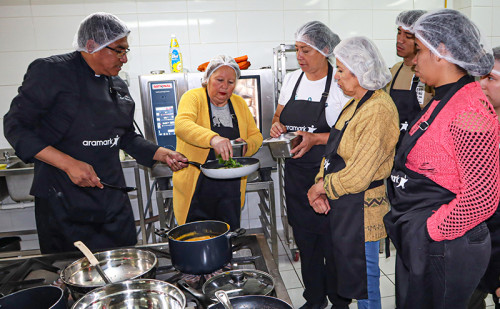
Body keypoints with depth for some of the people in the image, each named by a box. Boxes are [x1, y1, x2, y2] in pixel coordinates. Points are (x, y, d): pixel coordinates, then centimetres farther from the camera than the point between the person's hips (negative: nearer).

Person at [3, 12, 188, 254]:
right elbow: (15, 126, -12)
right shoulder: (50, 72, -10)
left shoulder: (117, 86, 9)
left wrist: (162, 154, 4)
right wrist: (68, 163, -22)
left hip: (112, 198, 6)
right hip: (63, 200, -5)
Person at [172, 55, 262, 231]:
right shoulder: (193, 97, -6)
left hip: (231, 188, 4)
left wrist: (246, 145, -9)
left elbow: (256, 135, 15)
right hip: (197, 187, -4)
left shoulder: (239, 104, 10)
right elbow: (182, 125, -26)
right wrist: (213, 138, -43)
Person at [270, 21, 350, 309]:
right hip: (297, 176, 6)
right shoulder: (292, 80, 8)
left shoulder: (341, 83, -9)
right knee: (305, 240, 15)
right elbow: (279, 116, 19)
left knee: (333, 242, 4)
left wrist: (315, 139, -23)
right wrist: (277, 127, -3)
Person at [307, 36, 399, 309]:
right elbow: (334, 151, 12)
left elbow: (358, 175, -24)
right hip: (342, 206, 9)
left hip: (361, 209, -9)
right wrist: (321, 183, -3)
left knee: (363, 276, 9)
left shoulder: (378, 110, -21)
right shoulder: (354, 104, 10)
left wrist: (321, 188, -11)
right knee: (351, 272, 22)